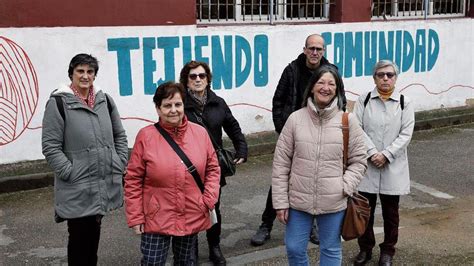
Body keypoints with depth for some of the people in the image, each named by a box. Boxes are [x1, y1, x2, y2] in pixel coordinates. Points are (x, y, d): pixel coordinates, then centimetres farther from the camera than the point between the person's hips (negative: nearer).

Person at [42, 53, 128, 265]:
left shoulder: (104, 100, 9)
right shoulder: (58, 103, -8)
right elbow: (51, 146, -10)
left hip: (105, 185, 5)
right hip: (77, 190, -5)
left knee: (94, 235, 19)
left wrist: (120, 164, 7)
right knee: (80, 237, 3)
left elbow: (119, 136, 17)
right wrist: (70, 173, -14)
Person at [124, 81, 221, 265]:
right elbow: (133, 180, -6)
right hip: (157, 219, -3)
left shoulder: (200, 133, -1)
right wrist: (135, 217, -7)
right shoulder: (146, 136, -10)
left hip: (192, 218, 3)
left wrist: (209, 200, -3)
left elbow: (212, 168, 8)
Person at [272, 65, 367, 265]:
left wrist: (345, 187, -12)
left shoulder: (348, 121, -4)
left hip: (334, 202, 0)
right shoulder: (295, 119, -4)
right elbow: (281, 164, -2)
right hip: (298, 200, 1)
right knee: (294, 249, 12)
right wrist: (280, 201, -3)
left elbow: (359, 160, 3)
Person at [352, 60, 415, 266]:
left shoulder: (405, 103, 1)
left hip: (393, 166, 0)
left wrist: (386, 155, -14)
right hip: (367, 164, 0)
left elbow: (406, 134, -5)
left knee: (390, 212, 9)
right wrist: (373, 153, -16)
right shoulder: (363, 100, 2)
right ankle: (365, 248, 26)